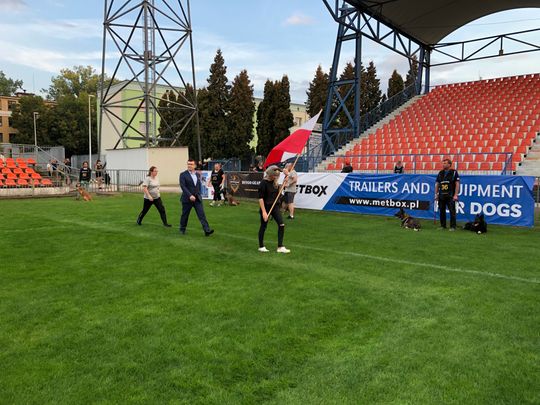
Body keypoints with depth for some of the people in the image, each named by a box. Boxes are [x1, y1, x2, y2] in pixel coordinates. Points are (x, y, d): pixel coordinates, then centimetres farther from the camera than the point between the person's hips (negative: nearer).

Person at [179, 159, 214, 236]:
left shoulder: (198, 174, 10)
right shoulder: (183, 175, -6)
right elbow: (183, 186, -15)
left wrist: (199, 195, 14)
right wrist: (190, 196, -24)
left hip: (197, 199, 3)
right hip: (187, 199, -3)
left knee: (202, 214, -6)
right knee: (185, 215, 9)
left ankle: (207, 230, -12)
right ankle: (182, 229, 29)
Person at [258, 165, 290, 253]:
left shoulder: (274, 182, 4)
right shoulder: (264, 183, -16)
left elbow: (277, 194, 16)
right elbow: (260, 198, -18)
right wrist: (264, 211, -22)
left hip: (275, 206, 7)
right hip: (266, 207, -6)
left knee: (281, 224, -2)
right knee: (263, 226, 7)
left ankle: (280, 247, 4)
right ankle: (261, 247, 23)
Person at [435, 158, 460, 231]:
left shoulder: (454, 172, 0)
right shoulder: (440, 173, 12)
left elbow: (457, 184, -5)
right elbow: (437, 184, 14)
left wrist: (455, 195, -12)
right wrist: (436, 194, 6)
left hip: (450, 196, -4)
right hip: (441, 196, 4)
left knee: (452, 211, -6)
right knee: (442, 211, 7)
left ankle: (452, 226, -1)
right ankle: (443, 226, 16)